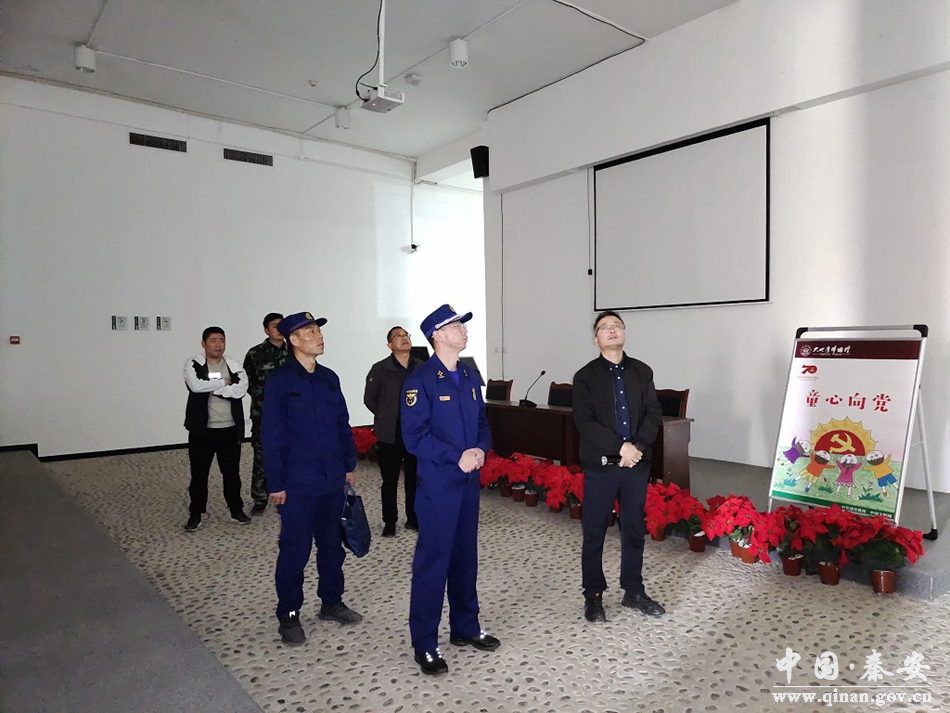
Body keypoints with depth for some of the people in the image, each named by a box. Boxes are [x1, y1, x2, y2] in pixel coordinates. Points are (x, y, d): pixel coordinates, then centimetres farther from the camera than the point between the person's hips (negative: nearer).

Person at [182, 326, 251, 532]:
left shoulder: (235, 366, 2)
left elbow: (241, 389, -15)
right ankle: (196, 513, 23)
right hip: (202, 429, -2)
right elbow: (196, 386, -23)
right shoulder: (193, 365, -4)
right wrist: (223, 382, -13)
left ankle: (236, 509, 28)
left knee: (232, 472, 13)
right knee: (199, 474, 9)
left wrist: (210, 387, -15)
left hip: (230, 429, 2)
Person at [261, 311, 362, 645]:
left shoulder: (329, 378, 7)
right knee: (295, 550, 4)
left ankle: (331, 602, 32)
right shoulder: (279, 381, -10)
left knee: (332, 544, 16)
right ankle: (288, 615, 21)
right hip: (298, 483, -5)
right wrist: (276, 484, -11)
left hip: (333, 480, 6)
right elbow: (271, 437, -10)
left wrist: (349, 465, 10)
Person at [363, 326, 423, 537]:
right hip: (390, 434, -2)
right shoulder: (380, 369, -4)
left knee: (415, 479, 11)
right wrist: (385, 417, 5)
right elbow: (369, 398, 5)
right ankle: (389, 522, 20)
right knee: (390, 481, 7)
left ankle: (413, 519, 26)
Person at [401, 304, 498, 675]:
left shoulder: (469, 377, 10)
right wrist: (457, 457, -19)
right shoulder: (421, 379, -12)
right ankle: (424, 643, 15)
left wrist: (481, 450, -4)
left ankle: (465, 627, 33)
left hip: (469, 481, 7)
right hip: (437, 484, -7)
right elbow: (415, 435, -16)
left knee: (466, 555, 17)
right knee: (433, 561, 1)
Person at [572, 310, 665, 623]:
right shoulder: (586, 376, -2)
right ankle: (593, 596, 20)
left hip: (637, 464, 3)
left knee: (634, 530, 13)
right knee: (594, 533, 5)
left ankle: (634, 592, 28)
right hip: (600, 465, -3)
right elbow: (584, 422, -11)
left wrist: (638, 446, -14)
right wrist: (620, 446, -19)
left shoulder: (642, 372, 8)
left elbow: (654, 414, 2)